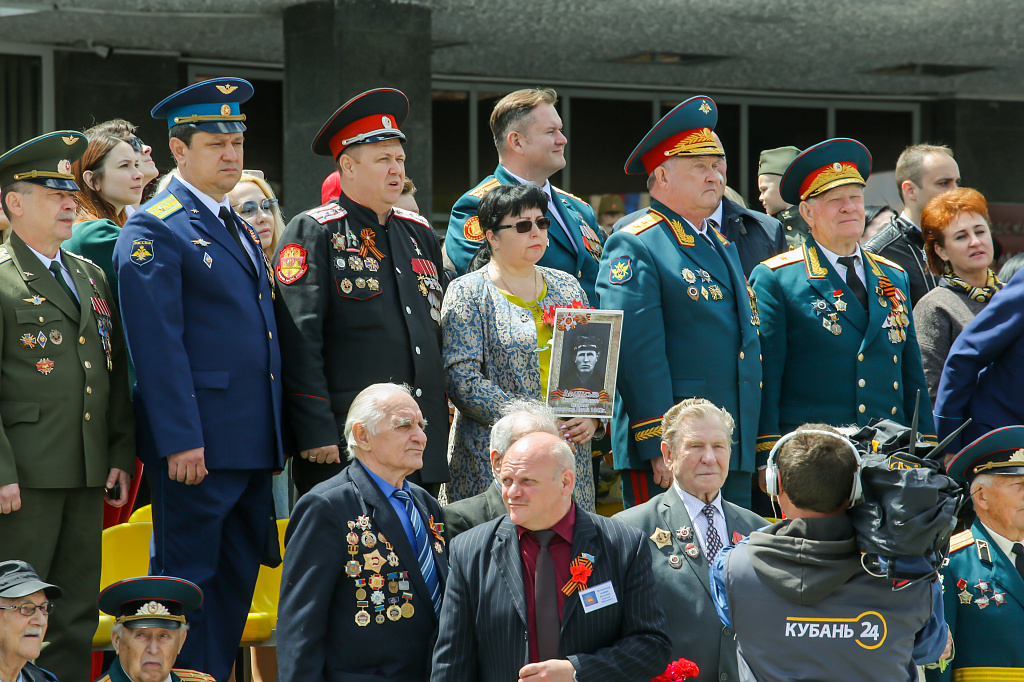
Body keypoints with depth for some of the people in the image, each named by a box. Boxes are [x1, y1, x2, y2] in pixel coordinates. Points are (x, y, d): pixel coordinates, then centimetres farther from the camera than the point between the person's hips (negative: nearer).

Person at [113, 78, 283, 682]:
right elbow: (158, 343, -15)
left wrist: (275, 436, 18)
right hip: (197, 443, -9)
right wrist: (181, 439, -20)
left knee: (238, 578, 12)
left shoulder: (237, 227, 19)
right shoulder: (155, 229, -8)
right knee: (188, 579, -3)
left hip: (253, 444, 9)